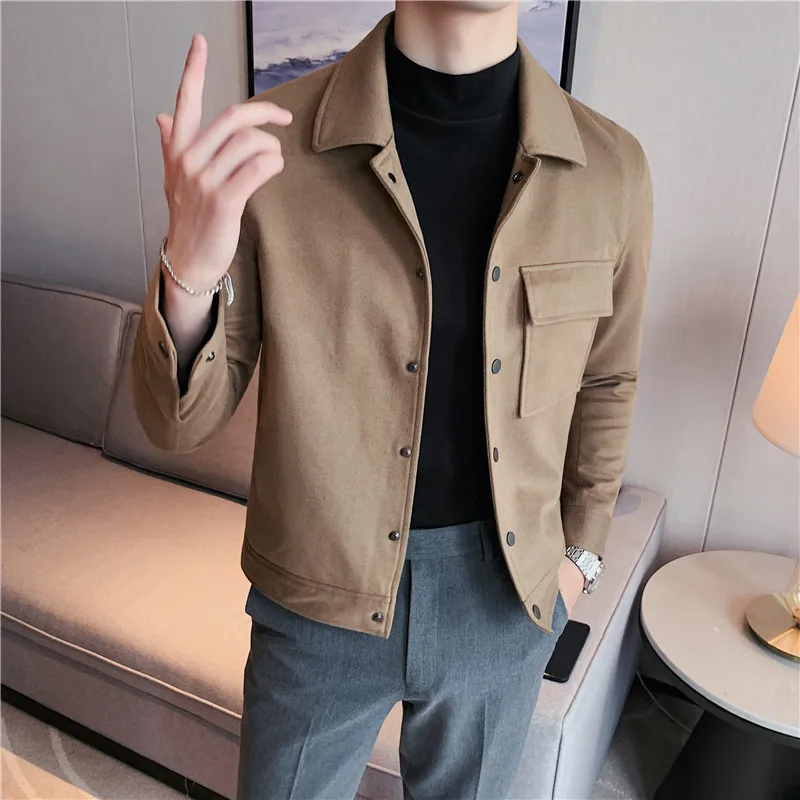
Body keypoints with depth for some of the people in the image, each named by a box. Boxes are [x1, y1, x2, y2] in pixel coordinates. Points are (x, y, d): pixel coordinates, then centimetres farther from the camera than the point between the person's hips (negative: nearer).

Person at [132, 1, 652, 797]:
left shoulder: (611, 168, -9)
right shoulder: (268, 147, -16)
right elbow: (179, 423, -13)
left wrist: (580, 552, 7)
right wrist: (189, 273, -33)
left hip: (506, 599, 3)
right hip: (322, 599, -1)